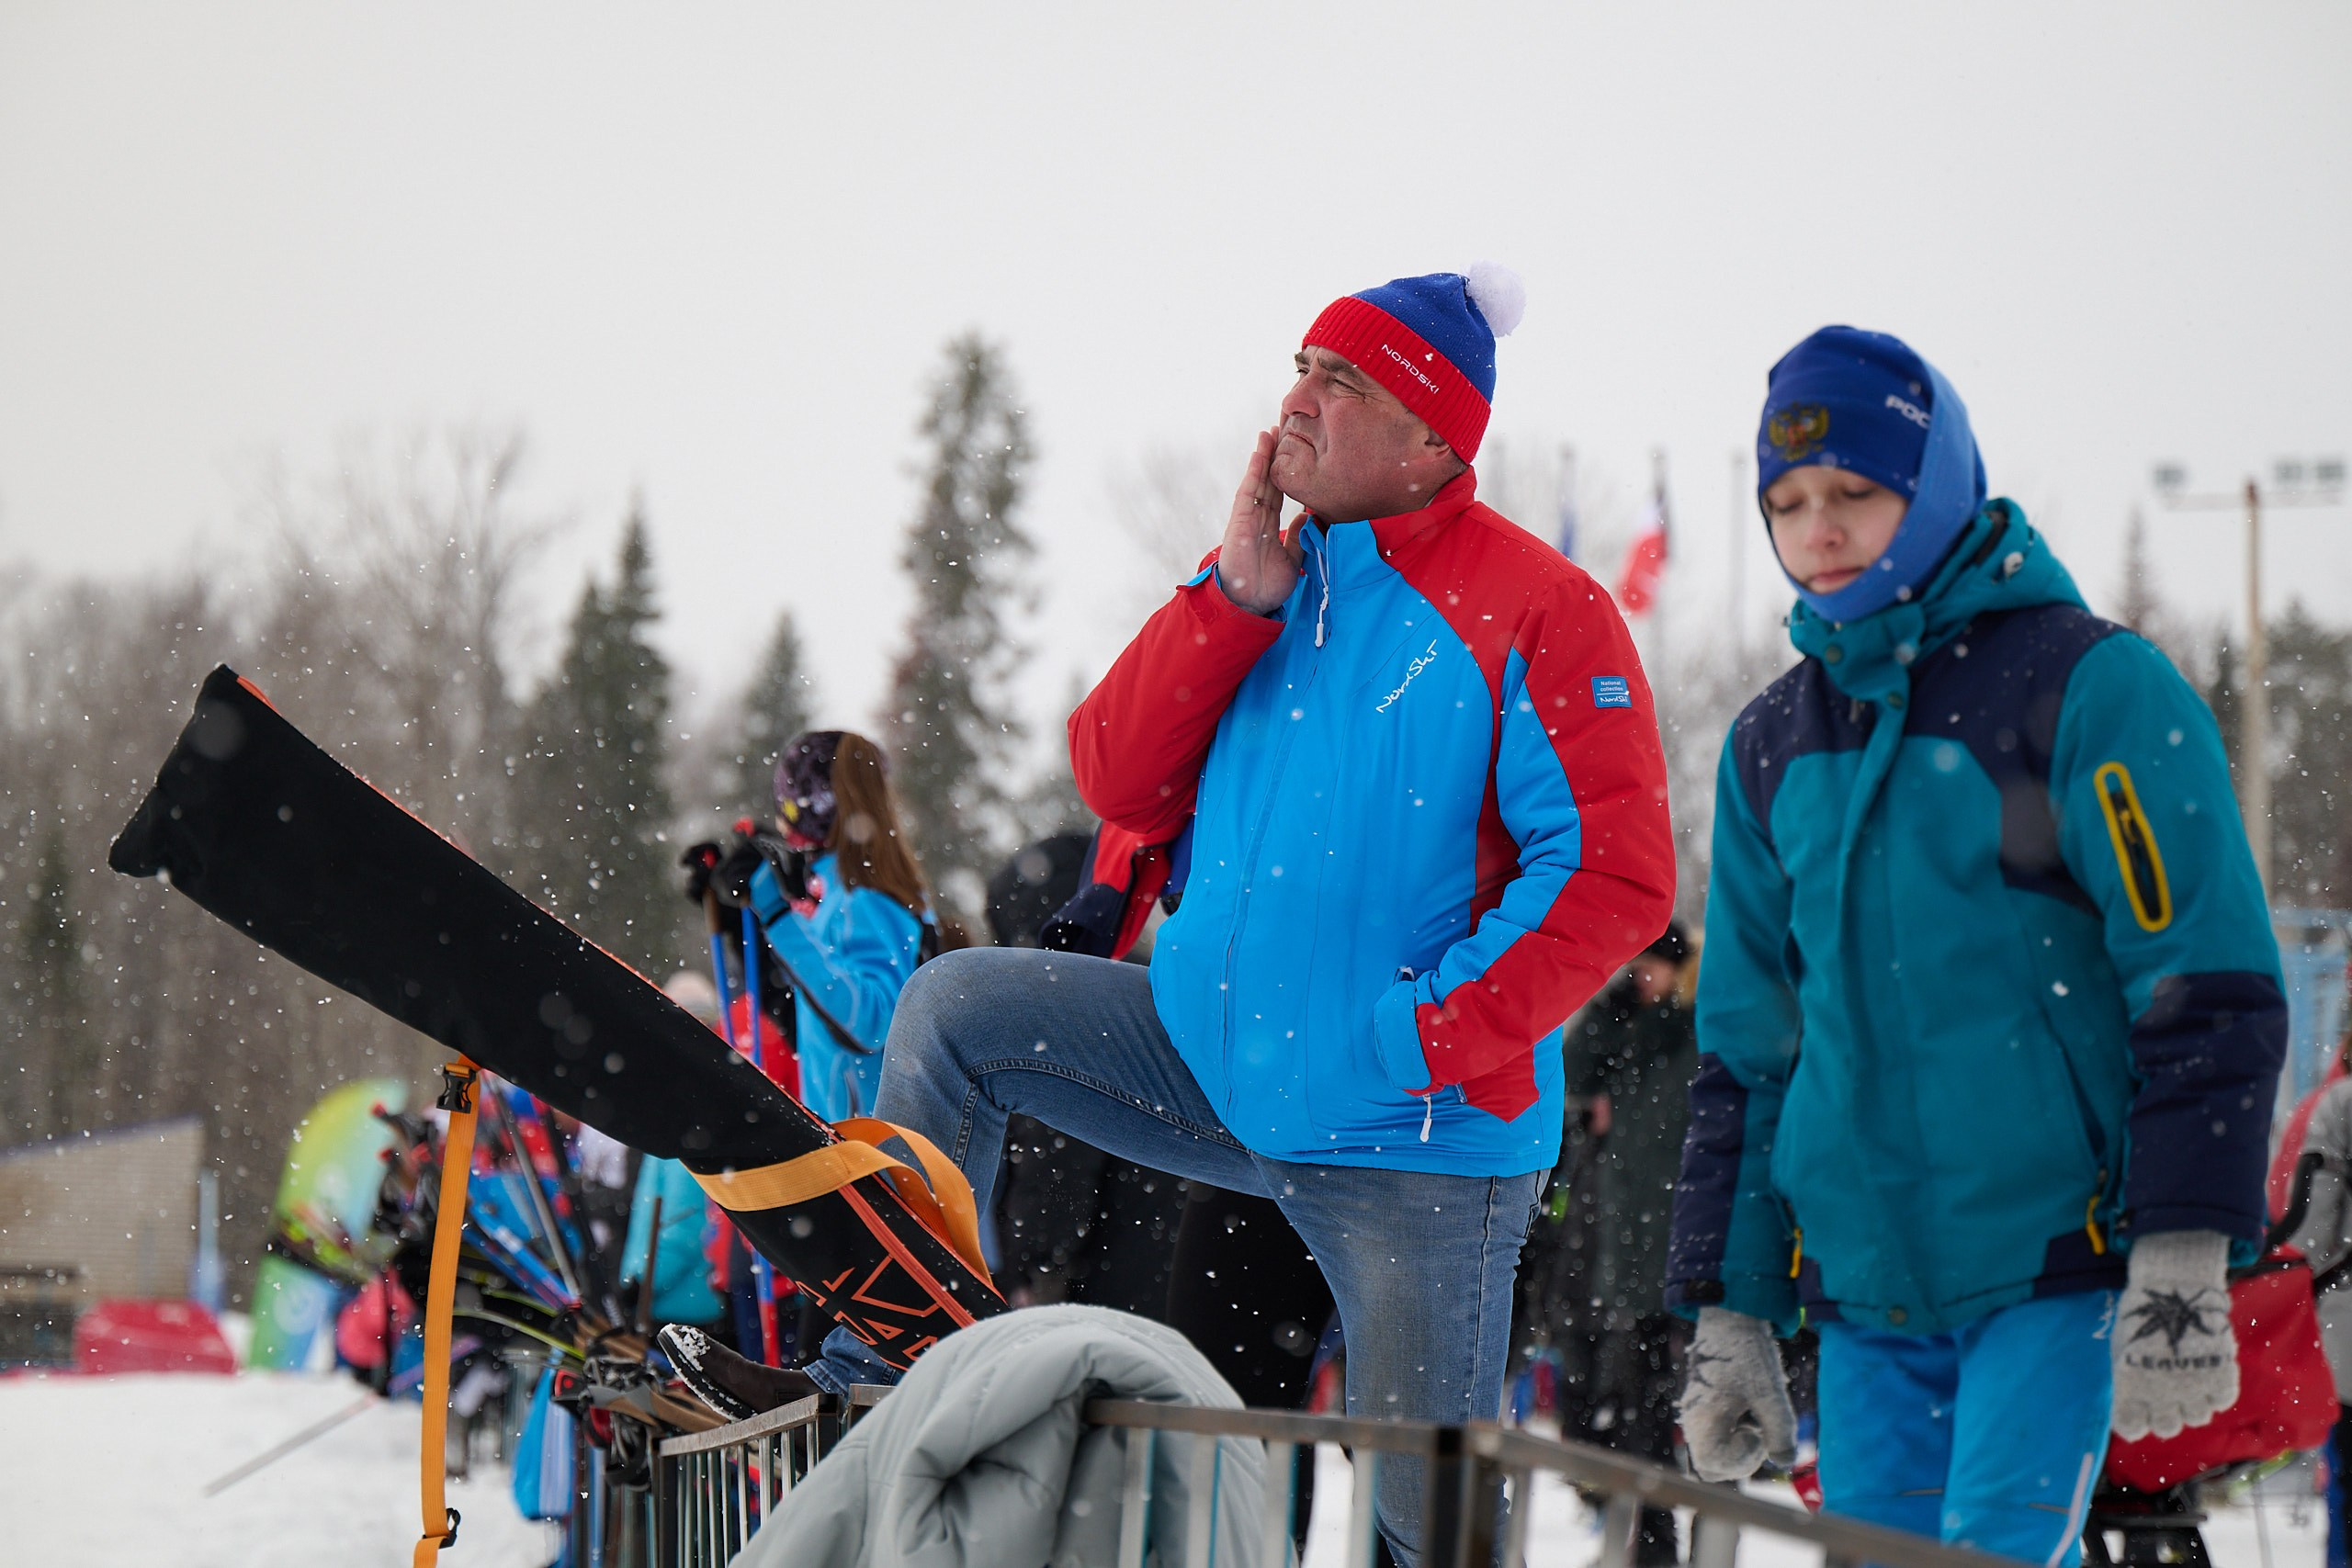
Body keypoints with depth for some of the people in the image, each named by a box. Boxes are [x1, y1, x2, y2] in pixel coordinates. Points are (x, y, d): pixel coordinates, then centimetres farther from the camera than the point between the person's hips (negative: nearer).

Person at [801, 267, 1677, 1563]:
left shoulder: (1533, 611, -12)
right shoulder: (1271, 576, 9)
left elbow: (1614, 876, -17)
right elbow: (1116, 781, 2)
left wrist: (1427, 1037, -20)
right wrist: (1234, 597, -9)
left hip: (1416, 1136, -6)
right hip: (1211, 1058, 6)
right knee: (954, 1009, -1)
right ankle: (894, 1361, 9)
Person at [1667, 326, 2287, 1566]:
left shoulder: (2089, 688, -4)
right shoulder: (1773, 745, 14)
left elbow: (2210, 988, -8)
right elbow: (1745, 1048, 19)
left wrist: (2185, 1264, -15)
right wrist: (1727, 1313, 14)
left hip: (2062, 1272, -5)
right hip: (1865, 1293, 5)